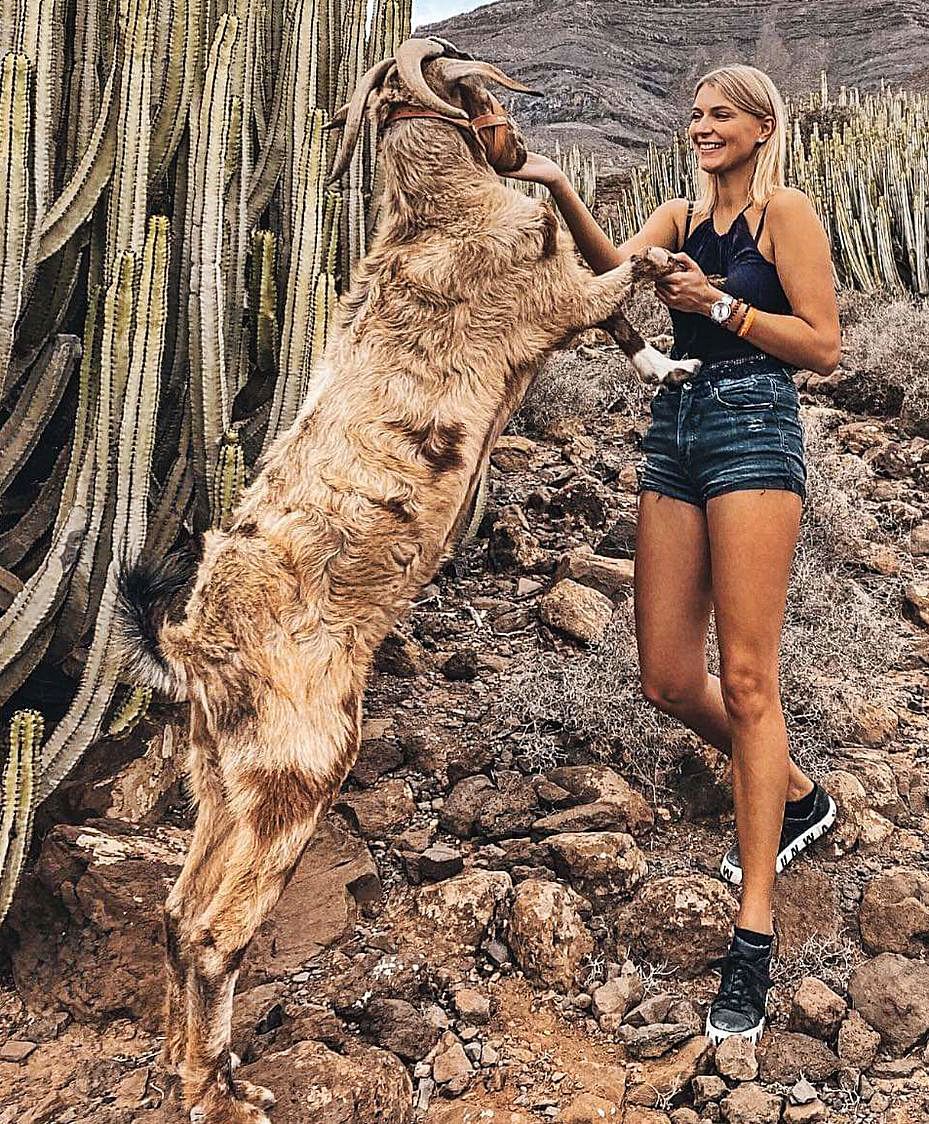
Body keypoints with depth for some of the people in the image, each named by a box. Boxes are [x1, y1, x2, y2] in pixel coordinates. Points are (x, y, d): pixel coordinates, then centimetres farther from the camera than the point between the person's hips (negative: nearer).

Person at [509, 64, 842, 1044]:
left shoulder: (786, 212, 3)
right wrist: (562, 194, -15)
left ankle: (752, 938, -6)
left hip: (753, 427, -6)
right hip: (673, 430, 6)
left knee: (746, 678, -11)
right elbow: (612, 266, 0)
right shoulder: (679, 217, 20)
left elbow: (823, 346, -3)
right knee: (669, 682, 5)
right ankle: (796, 797, 32)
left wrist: (721, 303, -11)